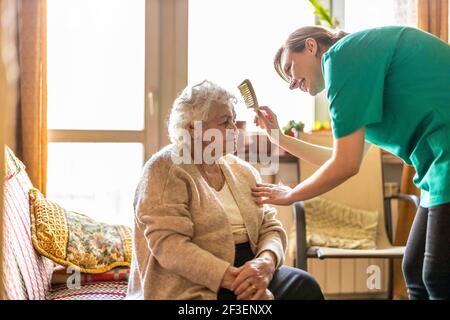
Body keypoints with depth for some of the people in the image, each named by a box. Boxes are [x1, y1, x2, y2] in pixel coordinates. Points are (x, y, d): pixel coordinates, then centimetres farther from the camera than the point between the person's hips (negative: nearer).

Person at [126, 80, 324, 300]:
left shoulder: (242, 170, 15)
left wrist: (266, 261, -14)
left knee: (304, 285, -20)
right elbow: (167, 244, -17)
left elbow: (270, 226, 10)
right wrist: (233, 278, -24)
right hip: (192, 287, -7)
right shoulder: (165, 170, -6)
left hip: (246, 273, 7)